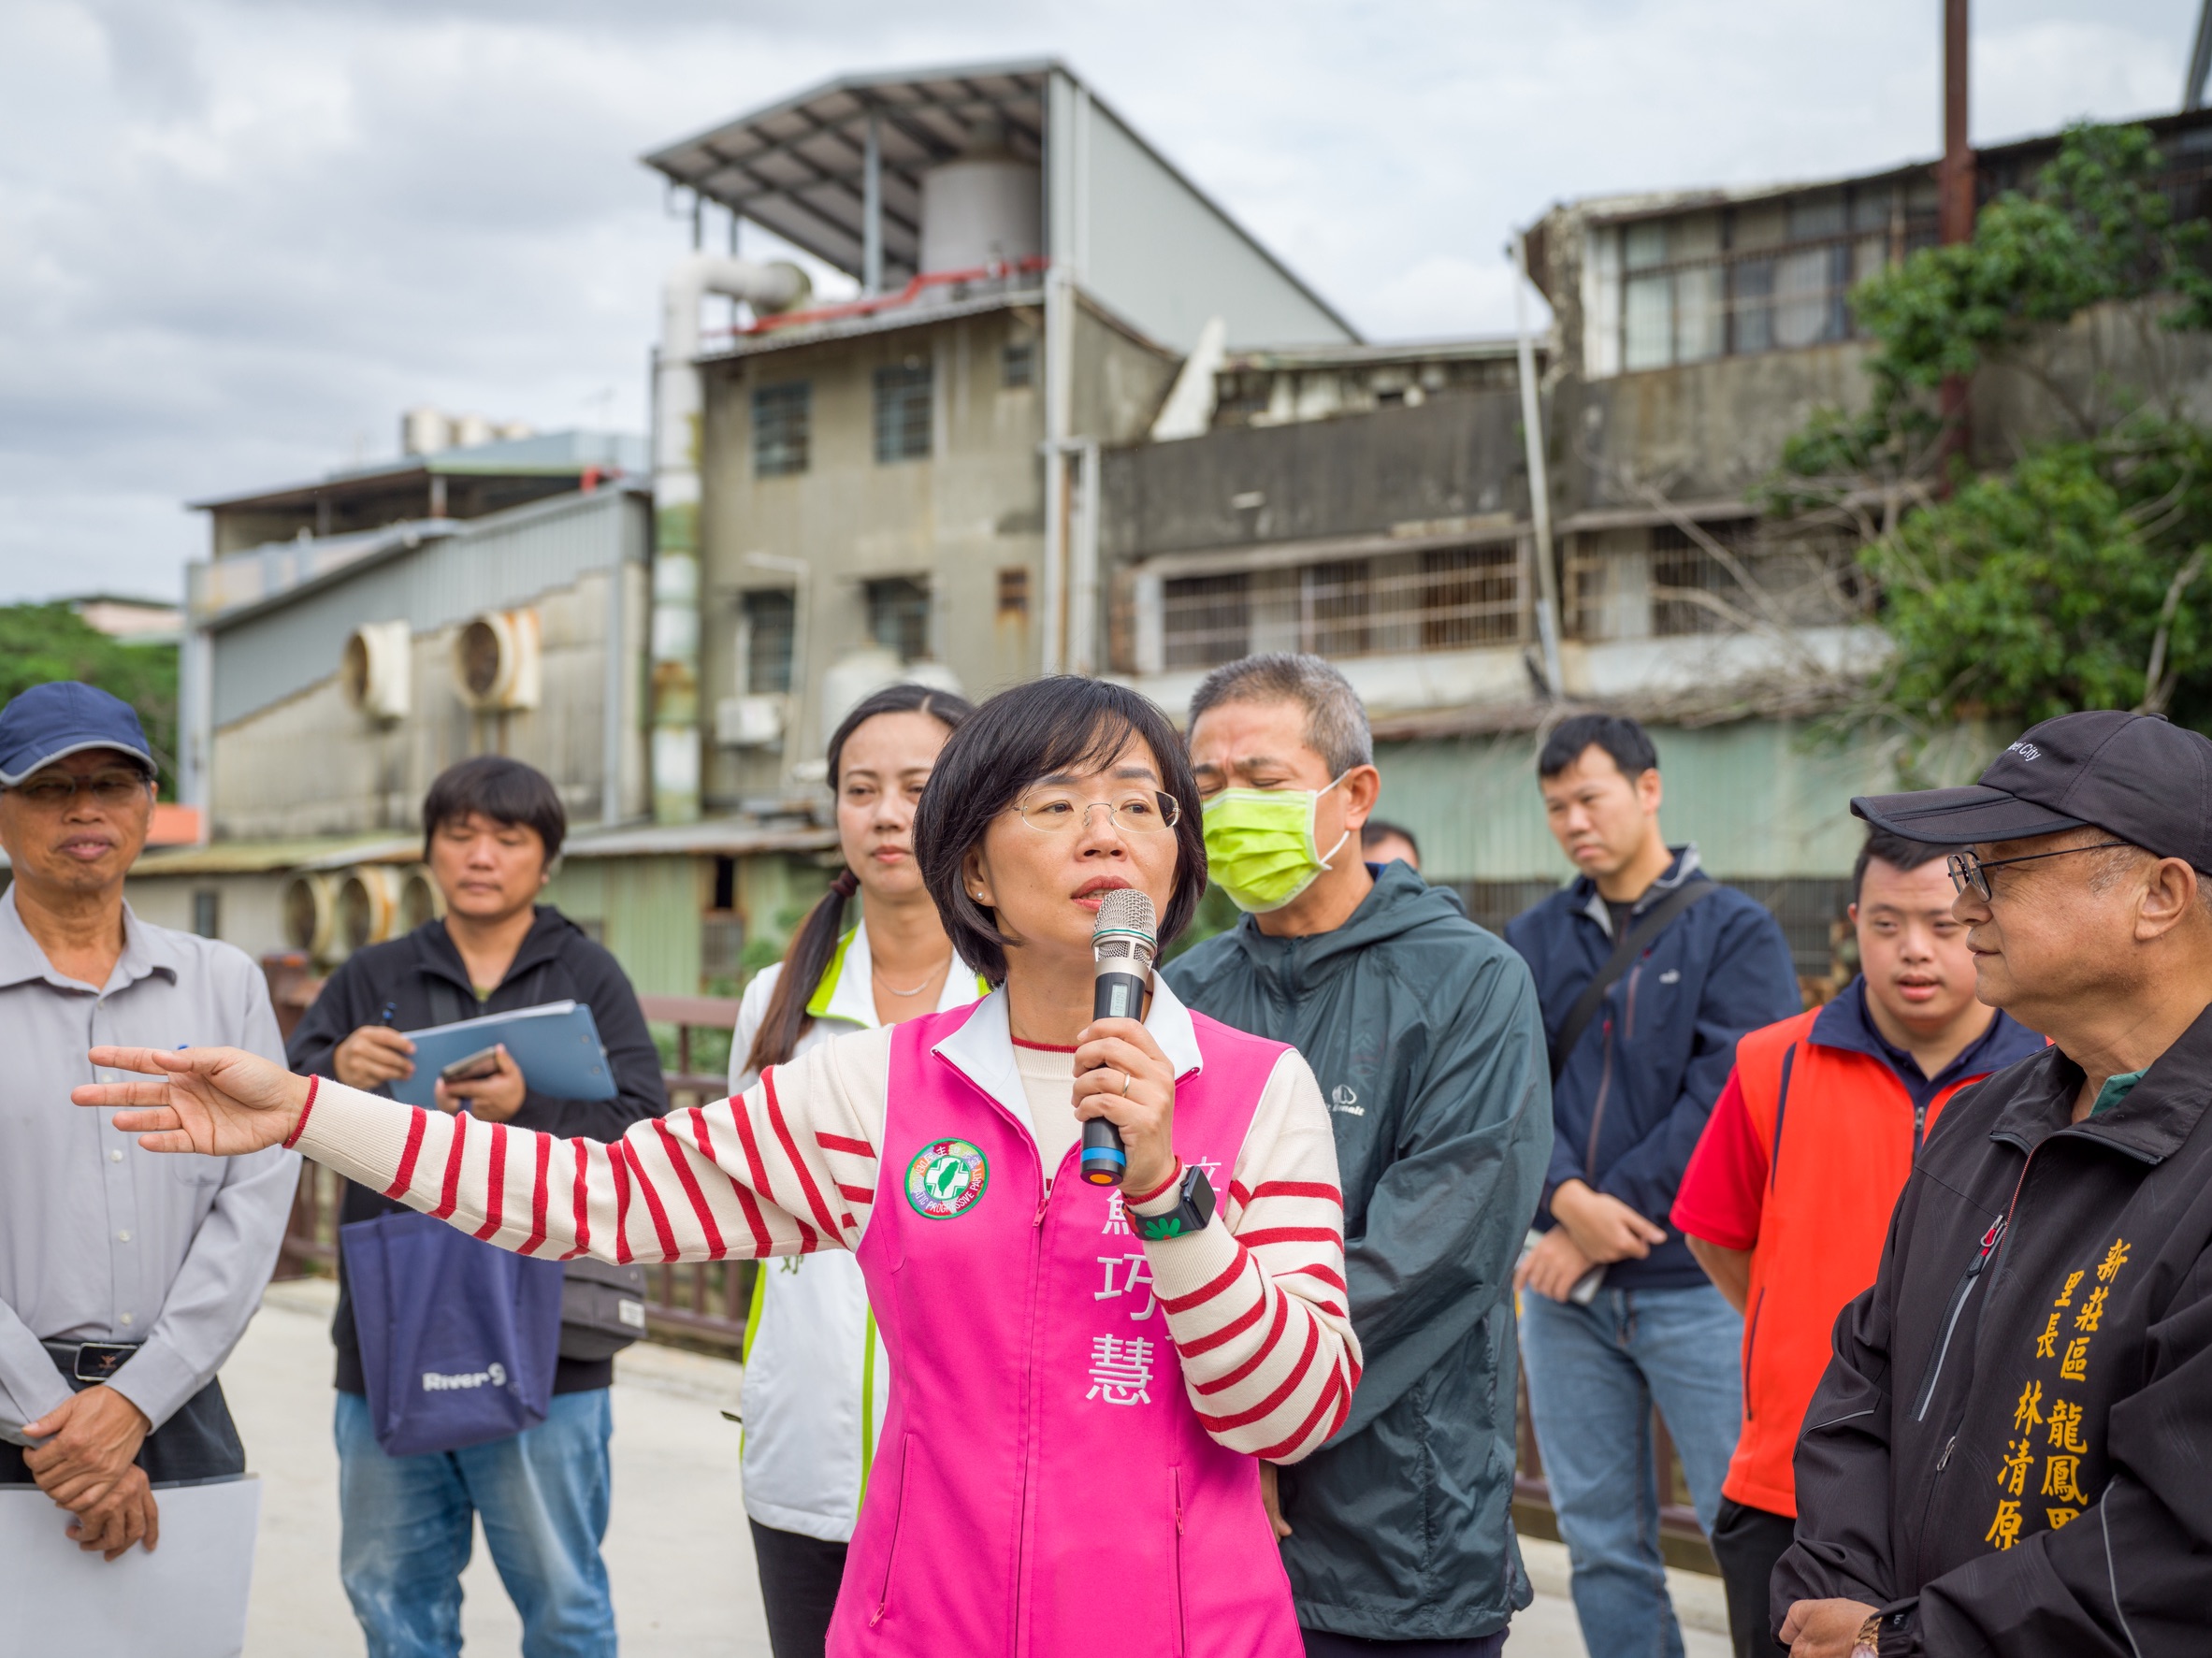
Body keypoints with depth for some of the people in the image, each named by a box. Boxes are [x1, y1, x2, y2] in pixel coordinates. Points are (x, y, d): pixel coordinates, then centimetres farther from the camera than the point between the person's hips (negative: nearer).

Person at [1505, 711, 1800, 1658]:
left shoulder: (1735, 931, -1)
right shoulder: (1532, 942, 10)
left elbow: (1726, 1099, -11)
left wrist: (1608, 1220, -13)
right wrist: (1565, 1198, -16)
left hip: (1695, 1282, -4)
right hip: (1564, 1284, 4)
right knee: (1598, 1540, 11)